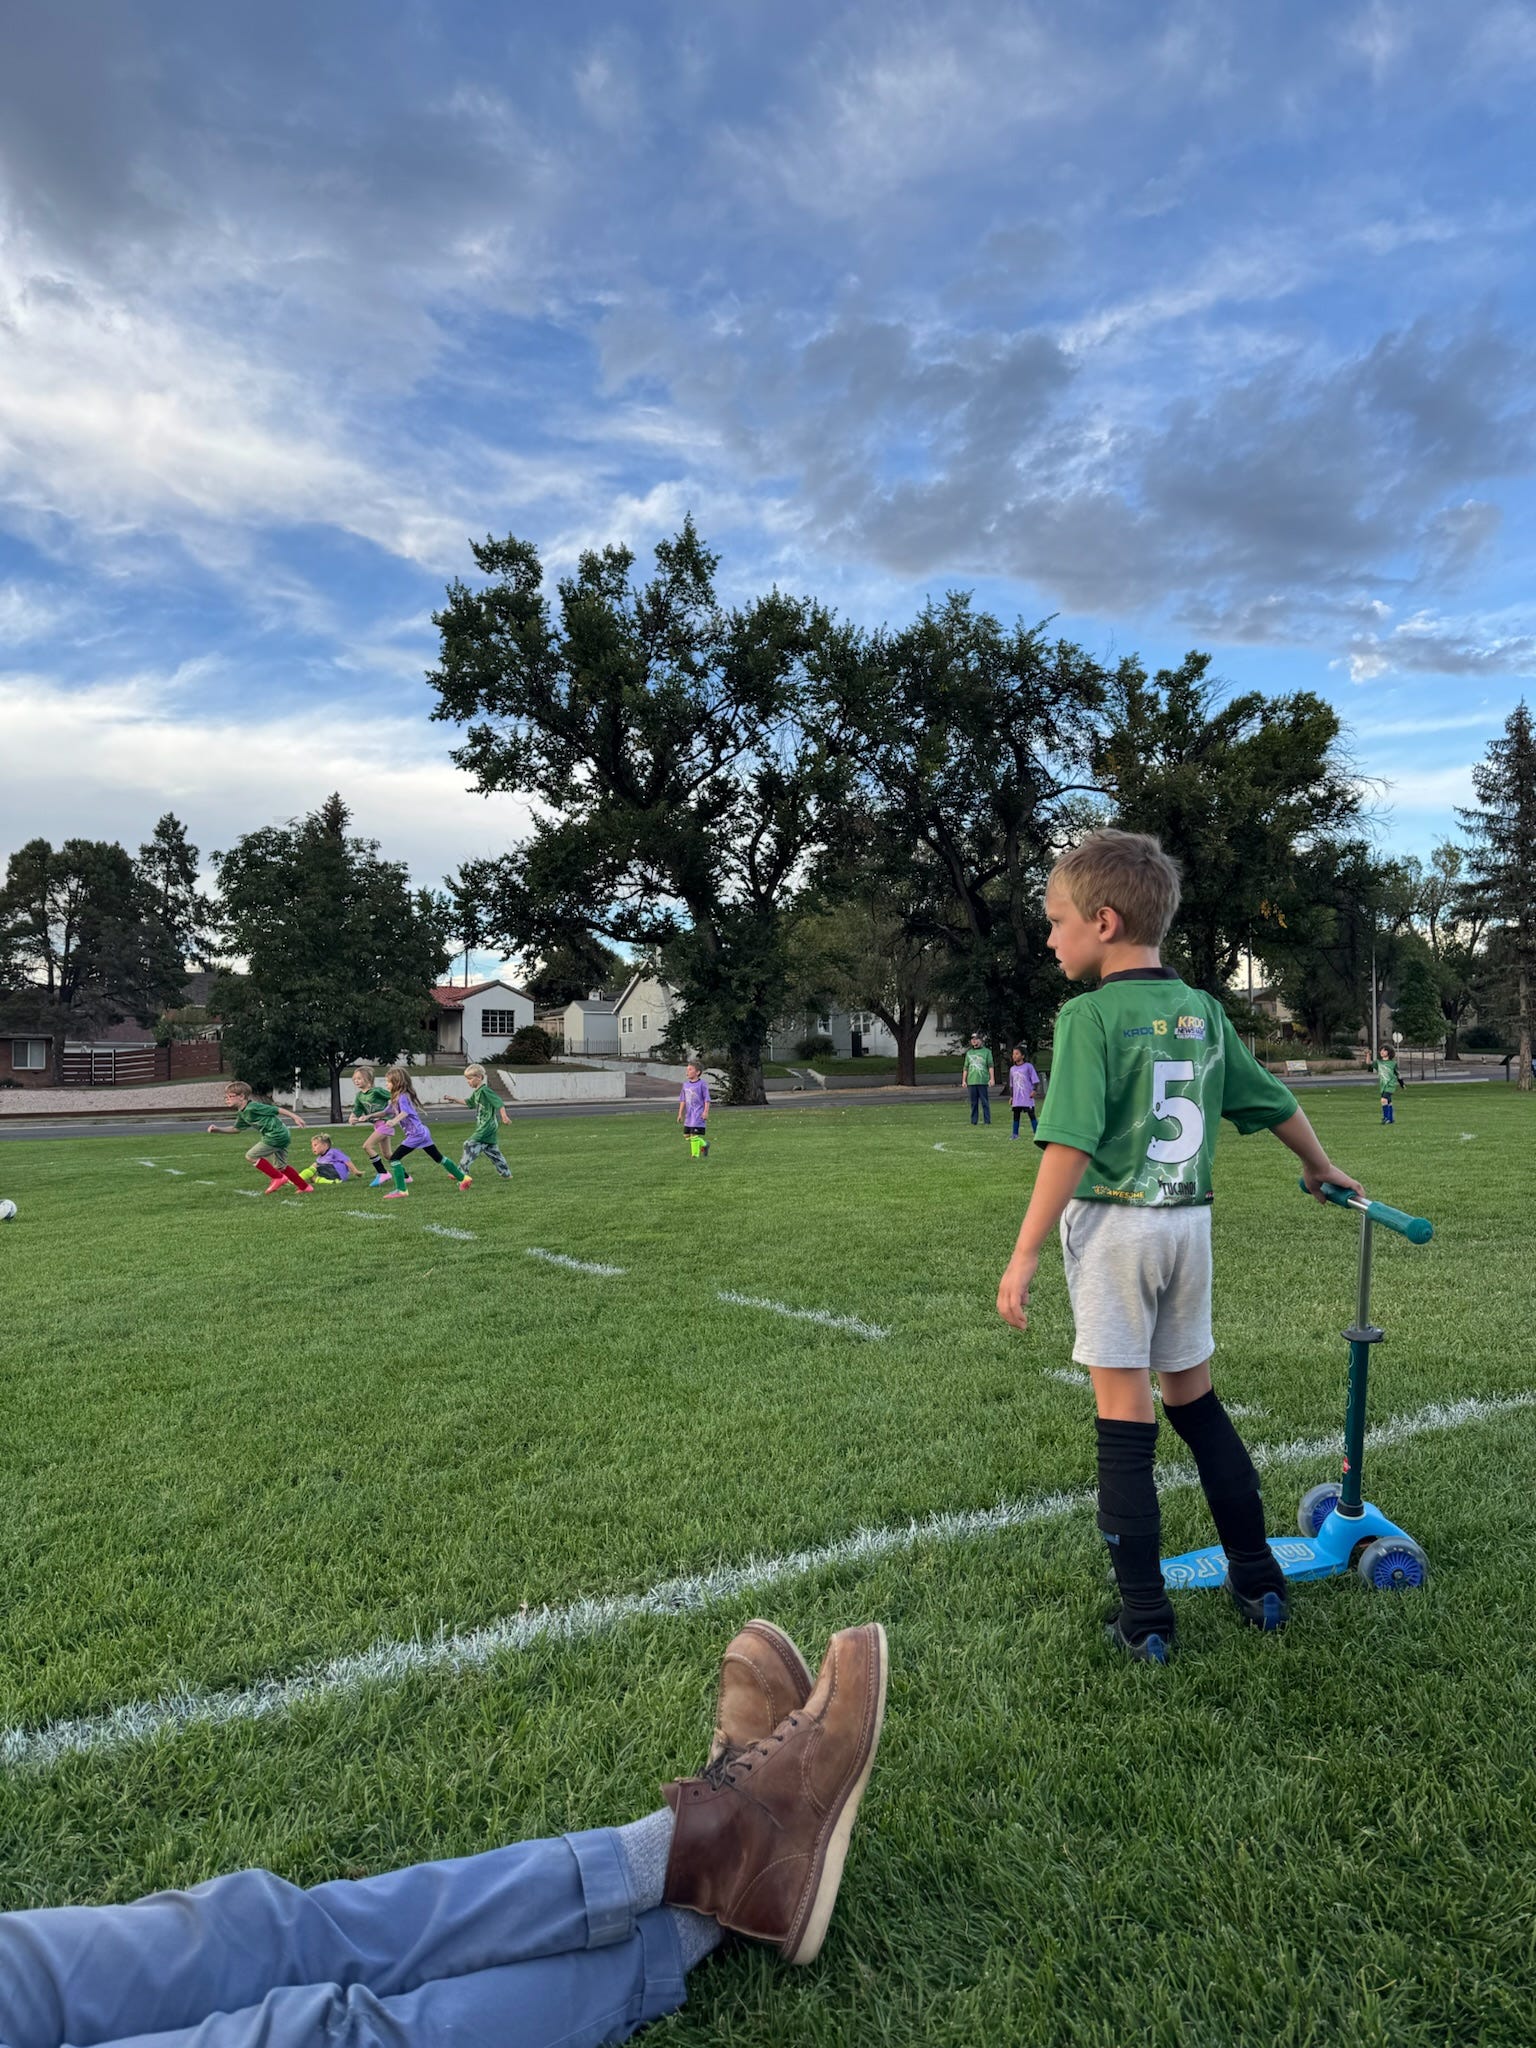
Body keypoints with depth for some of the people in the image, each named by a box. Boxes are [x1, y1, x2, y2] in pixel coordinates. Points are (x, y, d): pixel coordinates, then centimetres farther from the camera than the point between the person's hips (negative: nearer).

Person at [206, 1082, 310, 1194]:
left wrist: (295, 1117, -13)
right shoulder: (242, 1114, 13)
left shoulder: (252, 1107, -16)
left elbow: (277, 1110, -14)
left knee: (251, 1156, -6)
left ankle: (278, 1177, -1)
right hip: (281, 1136, 10)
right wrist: (217, 1129, 13)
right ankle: (305, 1187, 24)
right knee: (280, 1166, 18)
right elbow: (235, 1128, 26)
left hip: (276, 1135, -10)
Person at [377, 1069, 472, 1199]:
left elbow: (405, 1113, -32)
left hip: (415, 1134, -10)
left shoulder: (402, 1097, -14)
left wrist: (393, 1121, -50)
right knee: (439, 1158, 17)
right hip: (422, 1132, 10)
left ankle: (400, 1190, -14)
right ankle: (463, 1178, 23)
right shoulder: (395, 1098, 16)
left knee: (395, 1159, -10)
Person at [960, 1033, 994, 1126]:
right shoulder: (969, 1052, 17)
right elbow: (965, 1068, 17)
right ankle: (973, 1121, 9)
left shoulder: (986, 1051, 6)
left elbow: (990, 1066, 0)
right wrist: (963, 1080, 12)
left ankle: (987, 1121, 1)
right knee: (973, 1102, 5)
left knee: (985, 1102, -3)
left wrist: (992, 1078, -9)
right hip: (971, 1081, 3)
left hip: (983, 1081, -3)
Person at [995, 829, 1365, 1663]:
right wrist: (1320, 1169, 36)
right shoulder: (1204, 1013, 8)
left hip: (1113, 1224, -6)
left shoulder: (1091, 1014, -12)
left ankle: (1145, 1618, 10)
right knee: (1194, 1397, 21)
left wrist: (1024, 1255, -18)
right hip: (1189, 1221, 6)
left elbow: (1070, 1145, -20)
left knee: (1124, 1416, 2)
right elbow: (1277, 1104, 19)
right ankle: (1258, 1581, 30)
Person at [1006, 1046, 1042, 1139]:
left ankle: (1036, 1133, 0)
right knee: (1016, 1115, 4)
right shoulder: (1012, 1069, 12)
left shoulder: (1028, 1066, -2)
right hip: (1016, 1098, 5)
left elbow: (1035, 1080, -4)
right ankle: (1015, 1134, 9)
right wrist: (1011, 1096, 17)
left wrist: (1034, 1090, -16)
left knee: (1031, 1114, -3)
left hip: (1027, 1097, -5)